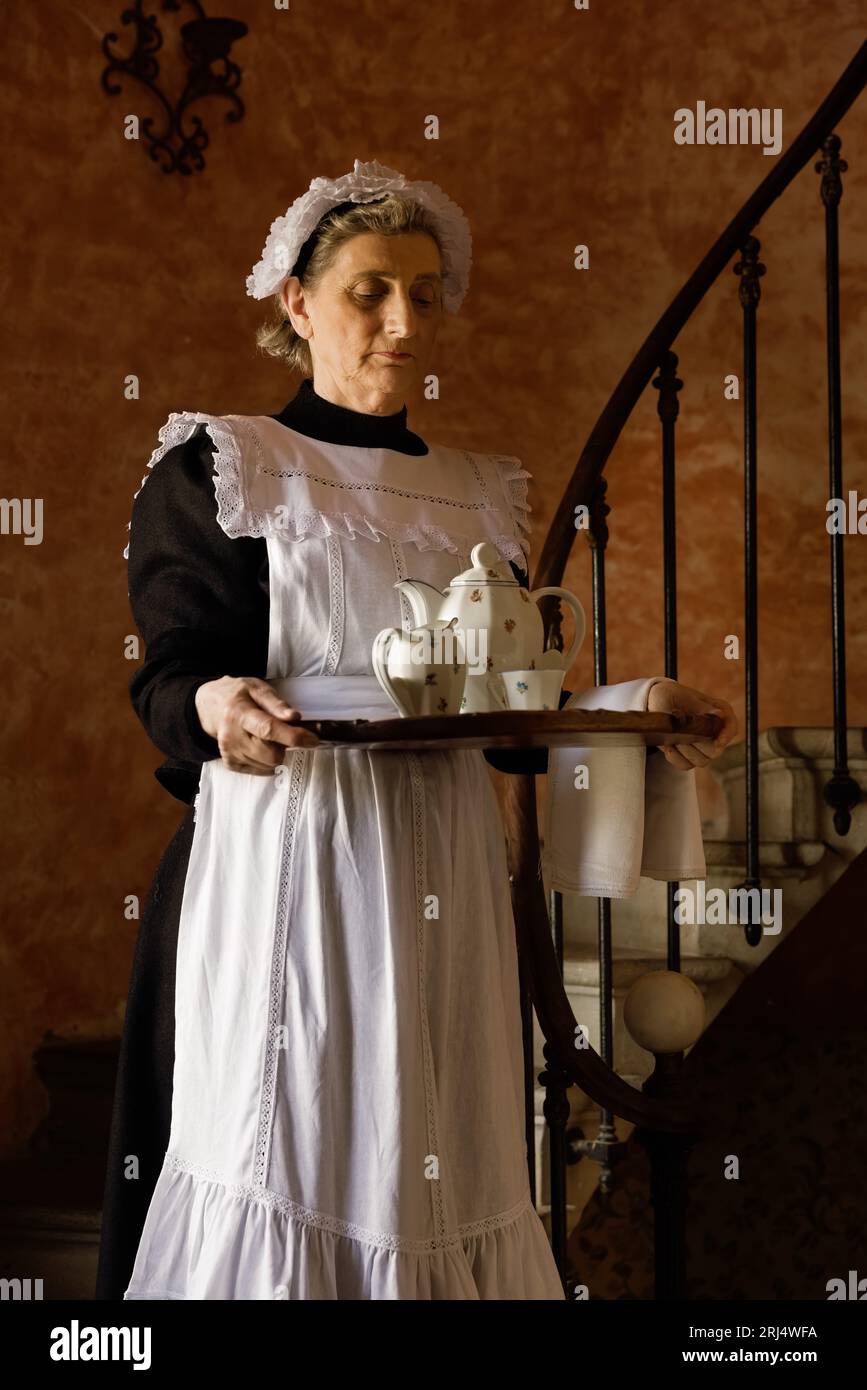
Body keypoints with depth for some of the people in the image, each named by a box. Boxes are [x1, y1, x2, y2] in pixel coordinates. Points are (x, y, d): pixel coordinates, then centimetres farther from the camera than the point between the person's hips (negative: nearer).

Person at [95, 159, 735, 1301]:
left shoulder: (480, 494, 17)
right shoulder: (220, 470, 3)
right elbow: (167, 672, -4)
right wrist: (215, 706, -26)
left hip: (447, 874, 5)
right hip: (285, 863, -4)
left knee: (441, 1161, 4)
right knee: (287, 1157, -5)